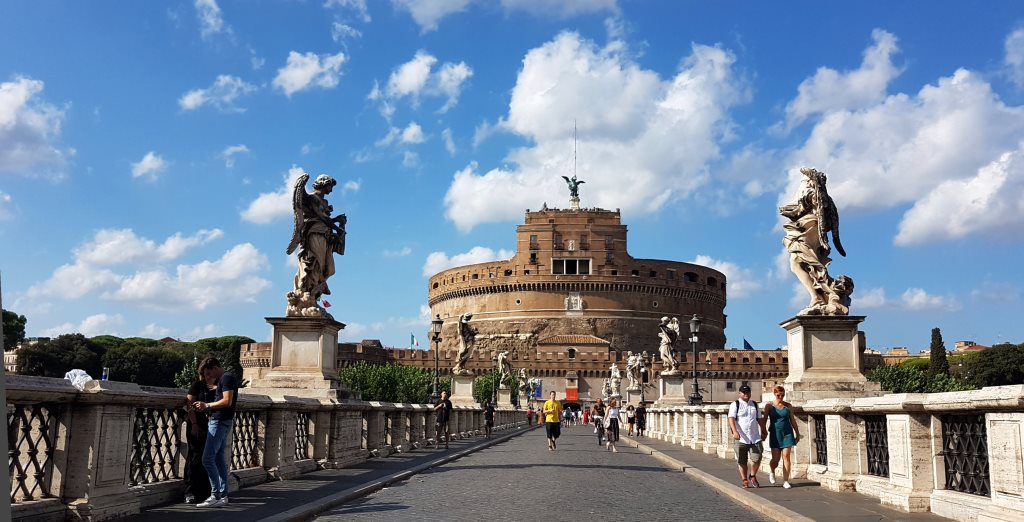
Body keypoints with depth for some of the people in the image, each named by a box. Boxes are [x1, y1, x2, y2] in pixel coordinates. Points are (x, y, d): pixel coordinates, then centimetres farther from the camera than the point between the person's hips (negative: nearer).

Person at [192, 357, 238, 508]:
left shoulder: (227, 378, -11)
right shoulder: (223, 379, 20)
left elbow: (227, 401, -20)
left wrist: (206, 405, -14)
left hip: (219, 422, -10)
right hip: (221, 423, 10)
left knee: (208, 459, -12)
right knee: (219, 460, 9)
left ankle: (216, 496, -11)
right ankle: (223, 496, 10)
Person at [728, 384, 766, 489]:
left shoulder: (755, 405, 15)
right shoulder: (735, 405, 0)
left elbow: (759, 420, 22)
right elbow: (731, 419, -12)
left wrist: (763, 432, 17)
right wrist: (735, 431, -26)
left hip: (755, 438, 3)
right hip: (741, 438, -3)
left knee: (757, 459, -6)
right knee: (742, 461, 3)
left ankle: (752, 476, 19)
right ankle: (745, 480, 16)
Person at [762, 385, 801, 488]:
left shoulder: (788, 406, 4)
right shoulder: (769, 405, 0)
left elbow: (792, 421, 10)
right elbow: (764, 419, 0)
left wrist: (797, 434, 11)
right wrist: (763, 431, -8)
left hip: (787, 433, 1)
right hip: (775, 434, -1)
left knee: (786, 457, -5)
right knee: (775, 459, -2)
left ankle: (785, 481, 2)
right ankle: (771, 471, 31)